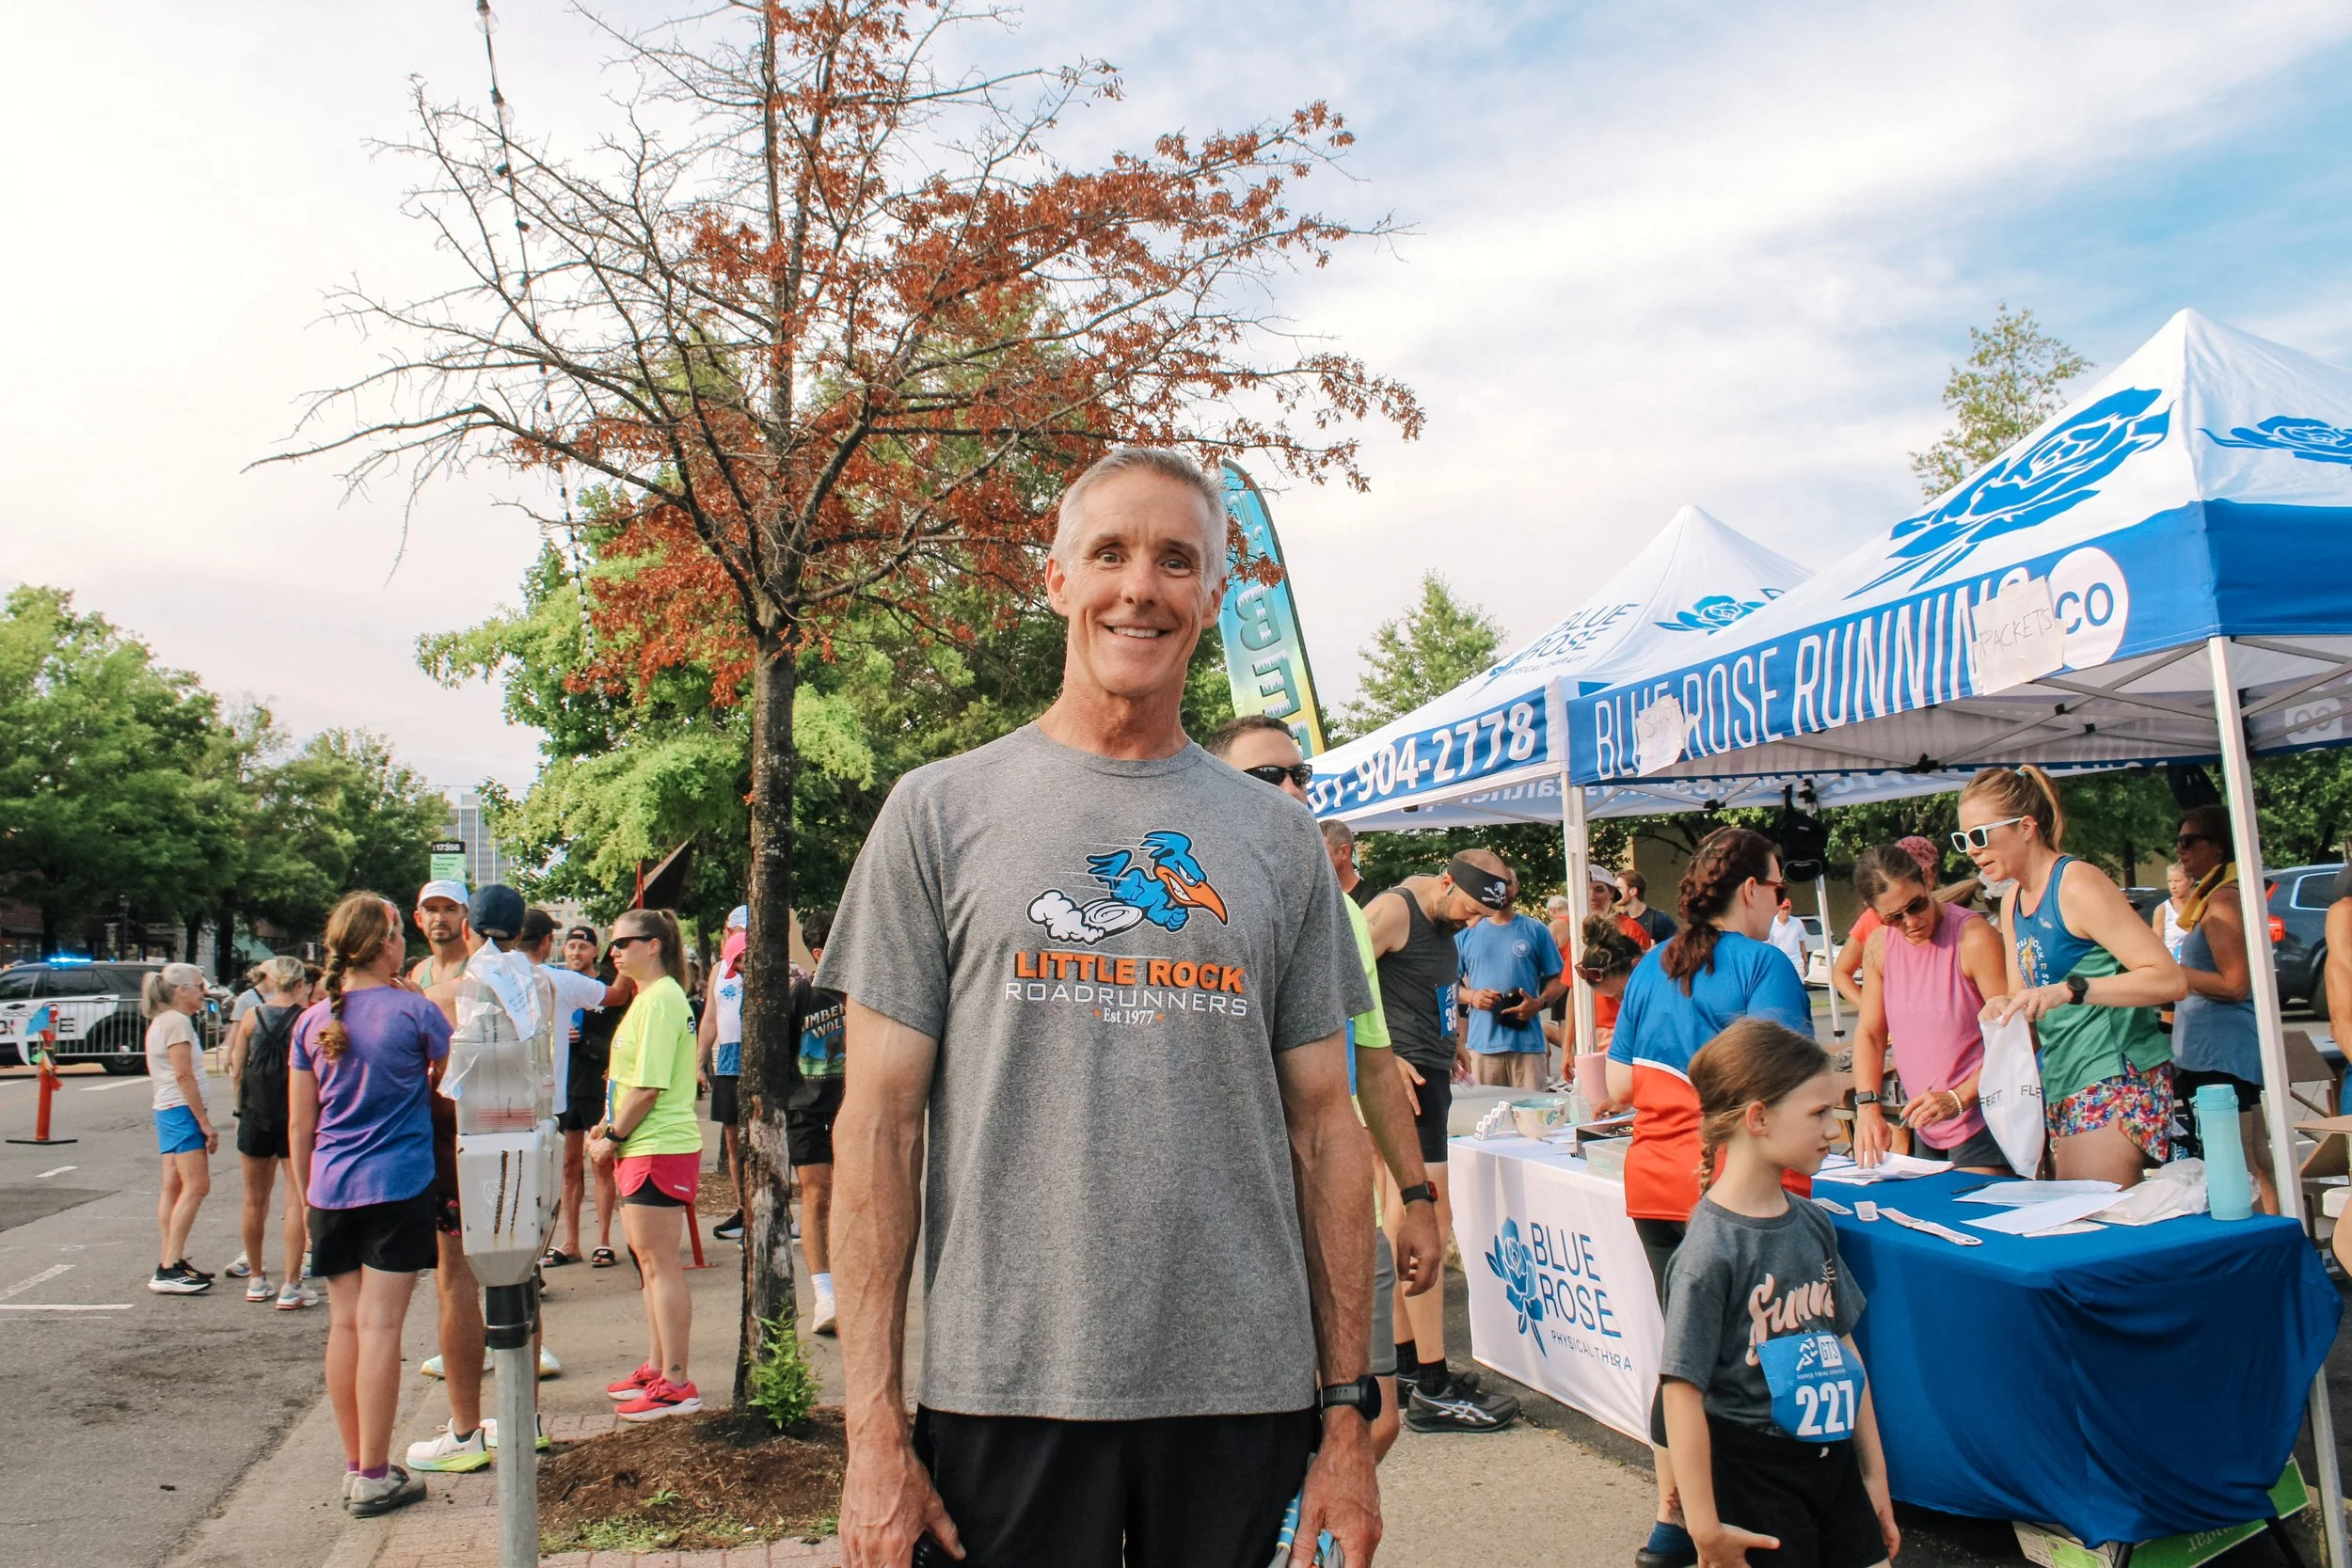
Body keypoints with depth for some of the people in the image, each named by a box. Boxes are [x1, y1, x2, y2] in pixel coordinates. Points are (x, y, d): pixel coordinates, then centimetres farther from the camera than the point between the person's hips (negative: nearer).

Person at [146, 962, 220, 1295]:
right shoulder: (177, 1022, -13)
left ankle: (169, 1263, 14)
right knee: (196, 1186, -12)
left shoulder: (159, 1022, 18)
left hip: (167, 1112, 10)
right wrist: (206, 1123, -17)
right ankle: (169, 1270, -14)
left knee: (173, 1186, 11)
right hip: (183, 1110, -10)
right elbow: (184, 1076, -18)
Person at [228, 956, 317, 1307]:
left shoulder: (251, 1016, 1)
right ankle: (291, 1286, -2)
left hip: (255, 1113, 3)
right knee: (296, 1200, 0)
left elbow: (237, 1070, 5)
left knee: (255, 1199, 16)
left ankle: (256, 1278, 27)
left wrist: (240, 1108, 16)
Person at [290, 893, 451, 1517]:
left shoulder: (312, 1022, 4)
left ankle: (354, 1465, 21)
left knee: (344, 1324, 11)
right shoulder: (413, 1011, -9)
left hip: (332, 1190, 4)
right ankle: (374, 1477, 5)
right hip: (400, 1186, -4)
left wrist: (307, 1196, 19)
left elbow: (299, 1127, 8)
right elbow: (447, 1076, 8)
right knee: (379, 1326, -1)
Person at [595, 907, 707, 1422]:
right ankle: (657, 1368, 27)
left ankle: (676, 1385, 2)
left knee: (660, 1264, -5)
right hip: (642, 1147, 10)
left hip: (660, 1148, -10)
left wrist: (614, 1138, -12)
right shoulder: (646, 997, 17)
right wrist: (609, 1125, 11)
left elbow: (648, 1088, -21)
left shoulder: (661, 999, -16)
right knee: (649, 1262, 16)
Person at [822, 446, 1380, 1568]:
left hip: (1246, 1392, 2)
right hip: (1005, 1389, -2)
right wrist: (873, 1427, -6)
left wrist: (1348, 1408, 4)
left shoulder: (1277, 837, 6)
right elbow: (879, 1124, -3)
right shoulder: (939, 812, -1)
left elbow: (1324, 1127, 6)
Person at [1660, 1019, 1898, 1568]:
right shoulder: (1711, 1249, -21)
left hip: (1832, 1460, 7)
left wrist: (1874, 1471, 13)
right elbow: (1683, 1393, -20)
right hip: (1753, 1475, -7)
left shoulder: (1812, 1224, 1)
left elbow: (1844, 1347, 10)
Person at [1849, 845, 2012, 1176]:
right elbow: (1869, 1033, 7)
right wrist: (1868, 1106, -6)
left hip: (1982, 1121, -6)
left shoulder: (1973, 938, -16)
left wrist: (1957, 1099, -23)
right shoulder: (1879, 946, 3)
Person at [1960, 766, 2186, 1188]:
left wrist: (2069, 990, -28)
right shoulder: (2013, 902, 13)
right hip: (2063, 1088, 8)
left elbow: (2171, 979, -18)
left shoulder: (2077, 884, -13)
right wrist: (2006, 1008, -3)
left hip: (2115, 1082, -8)